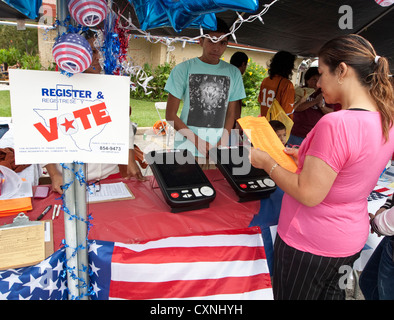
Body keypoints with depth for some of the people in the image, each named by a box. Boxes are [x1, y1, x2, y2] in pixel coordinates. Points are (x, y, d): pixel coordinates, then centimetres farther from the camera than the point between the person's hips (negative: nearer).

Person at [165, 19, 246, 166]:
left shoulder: (233, 73, 7)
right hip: (186, 149, -2)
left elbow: (230, 114, 9)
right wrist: (198, 142, -12)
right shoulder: (183, 69, -2)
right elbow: (170, 115, -4)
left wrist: (221, 145, -6)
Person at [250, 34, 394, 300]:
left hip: (310, 245, -7)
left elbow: (309, 194, -25)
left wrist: (267, 162, -14)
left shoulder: (335, 124, -30)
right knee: (331, 292, 28)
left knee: (292, 294, 16)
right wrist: (305, 157, 10)